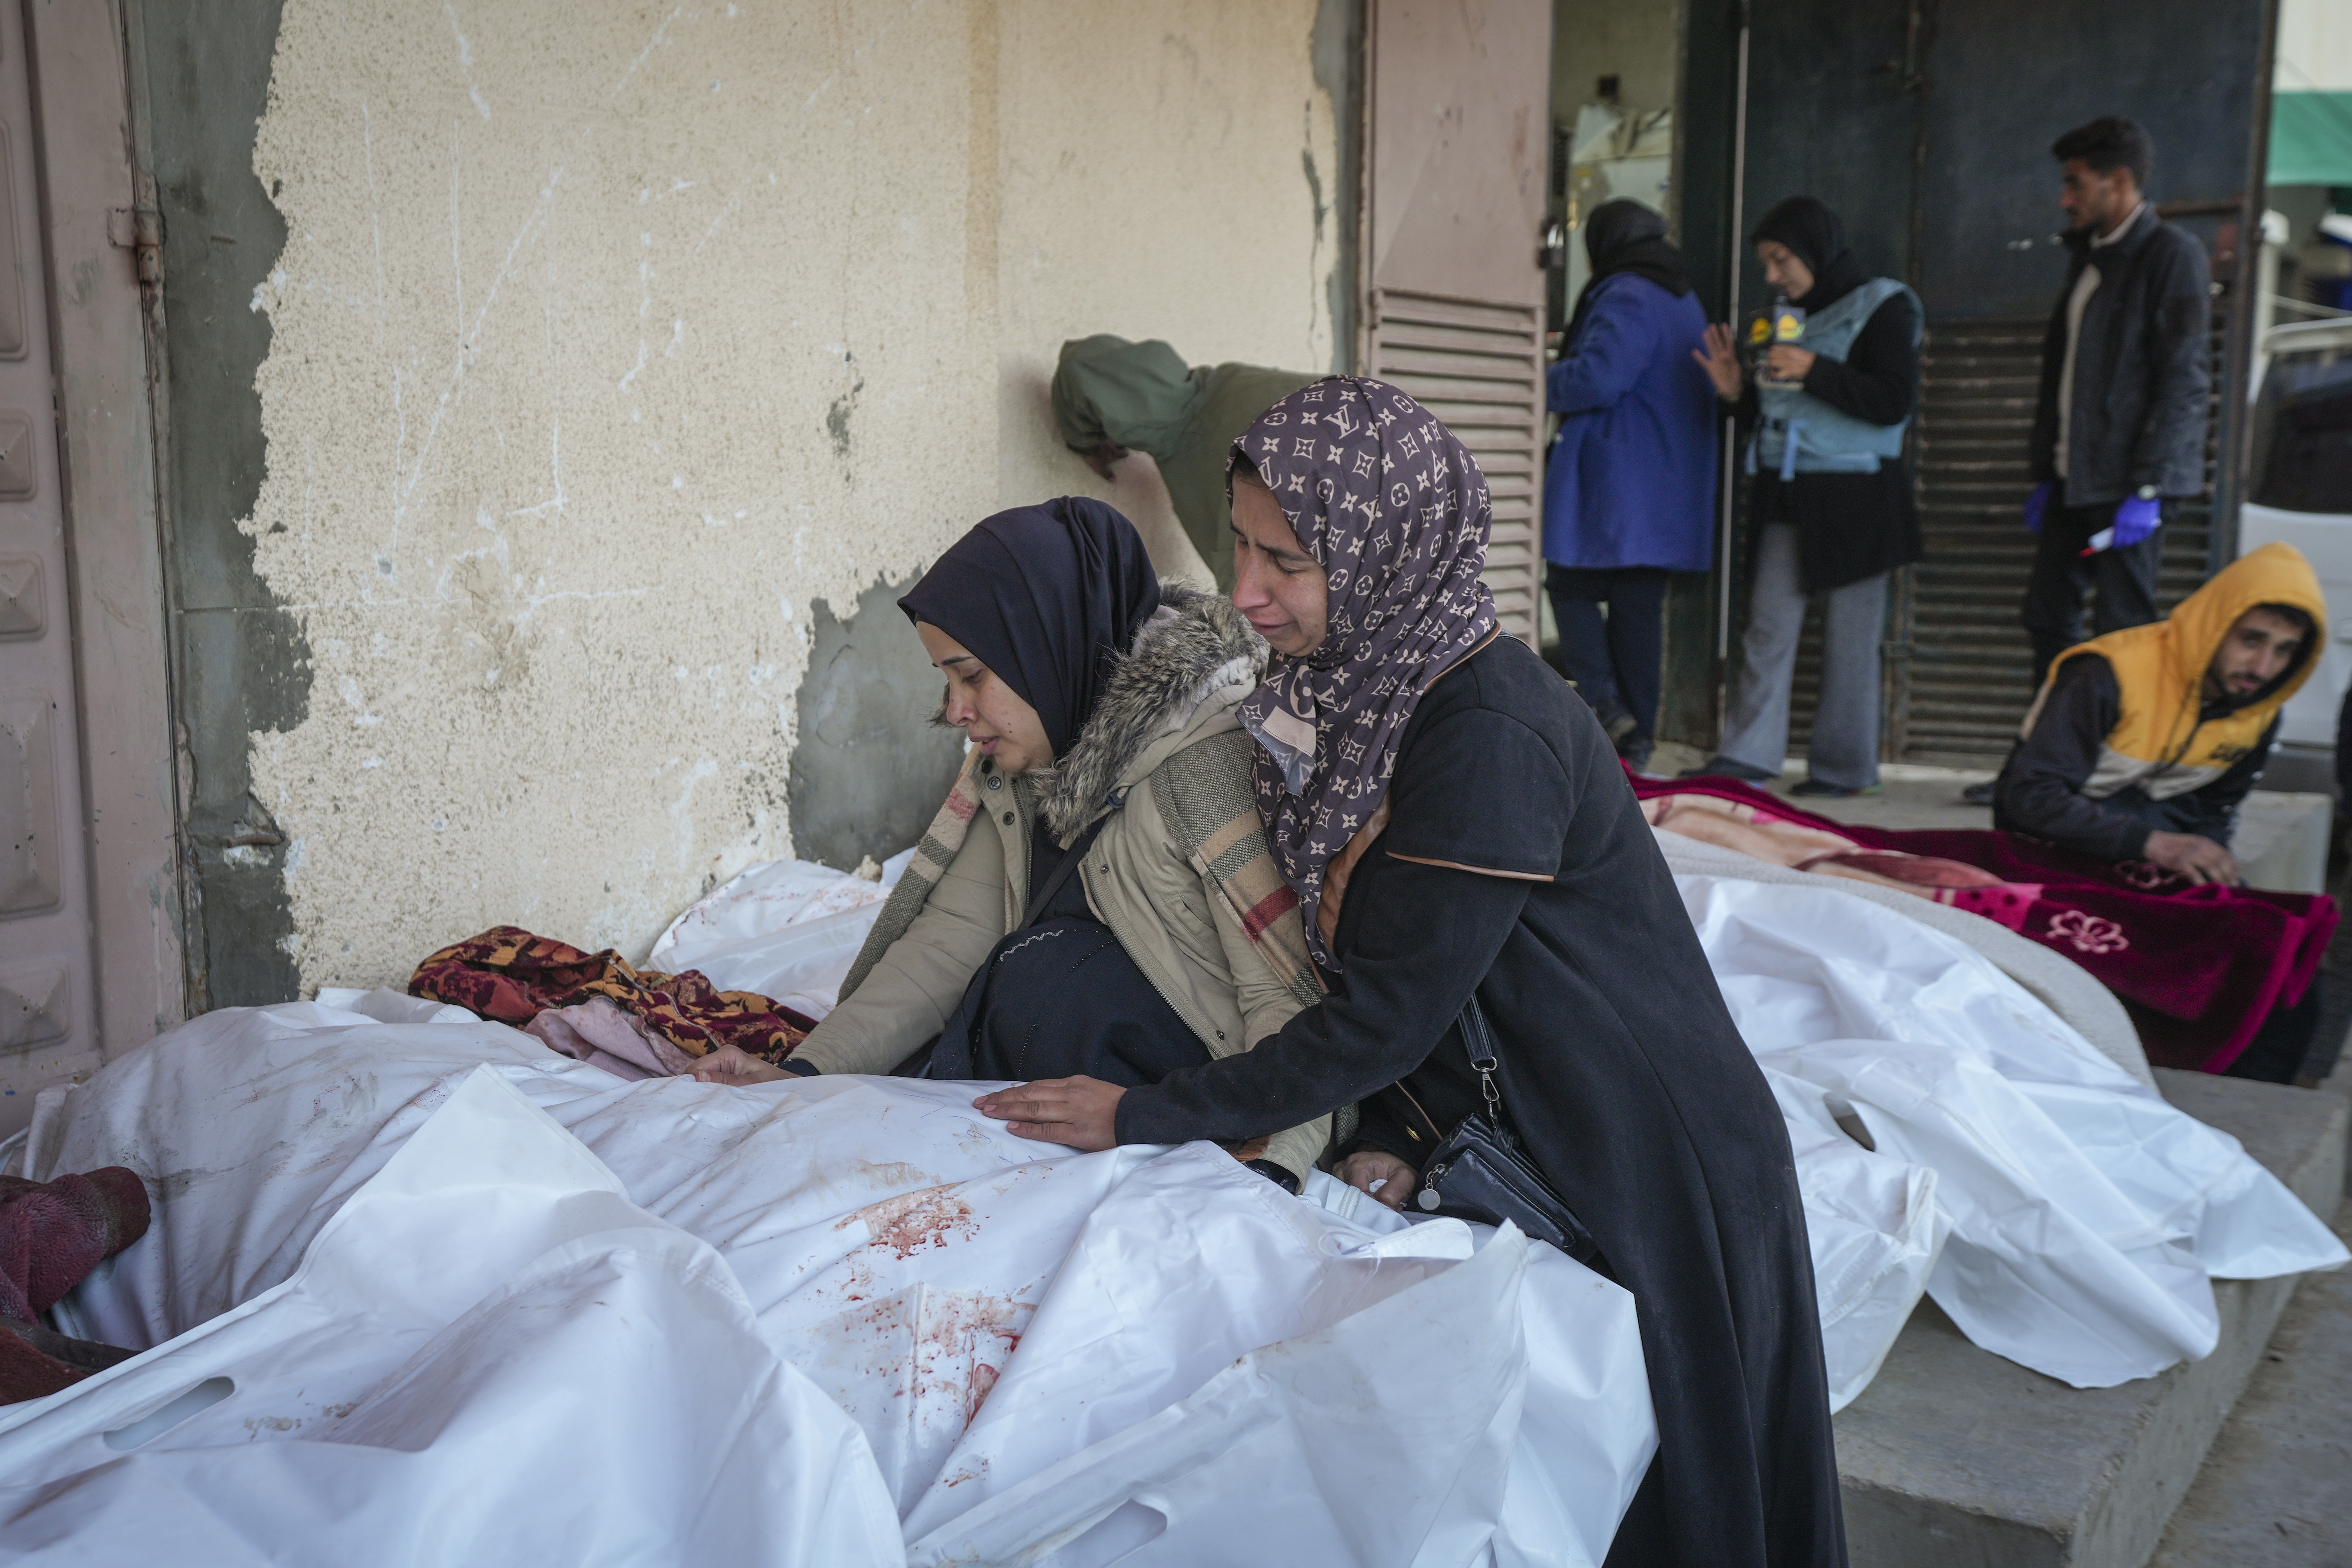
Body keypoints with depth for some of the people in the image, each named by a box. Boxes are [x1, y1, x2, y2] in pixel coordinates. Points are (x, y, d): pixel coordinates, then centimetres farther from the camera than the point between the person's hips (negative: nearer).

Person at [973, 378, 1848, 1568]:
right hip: (1525, 1150, 8)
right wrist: (1391, 1140, -10)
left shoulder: (1489, 737, -29)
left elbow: (1382, 1018, -25)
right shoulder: (1360, 688, -2)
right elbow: (1364, 966, 3)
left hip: (1644, 1172, -8)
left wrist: (1145, 1118, -17)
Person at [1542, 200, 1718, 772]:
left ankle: (1605, 702, -10)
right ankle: (1637, 738, 10)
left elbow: (1596, 380, -21)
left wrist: (1547, 380, -2)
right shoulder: (1686, 303, 19)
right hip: (1665, 493, 8)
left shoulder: (1627, 299, -12)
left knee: (1571, 586, 3)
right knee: (1640, 607, 9)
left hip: (1614, 483, -8)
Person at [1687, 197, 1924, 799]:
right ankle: (1749, 754, -2)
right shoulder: (1790, 314, 16)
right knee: (1769, 621, -1)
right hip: (1789, 492, 6)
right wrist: (1738, 391, 4)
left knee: (1850, 631, -1)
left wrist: (1813, 370, -20)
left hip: (1855, 497, -6)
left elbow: (1894, 402, -14)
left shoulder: (1883, 308, -4)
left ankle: (1845, 766, 7)